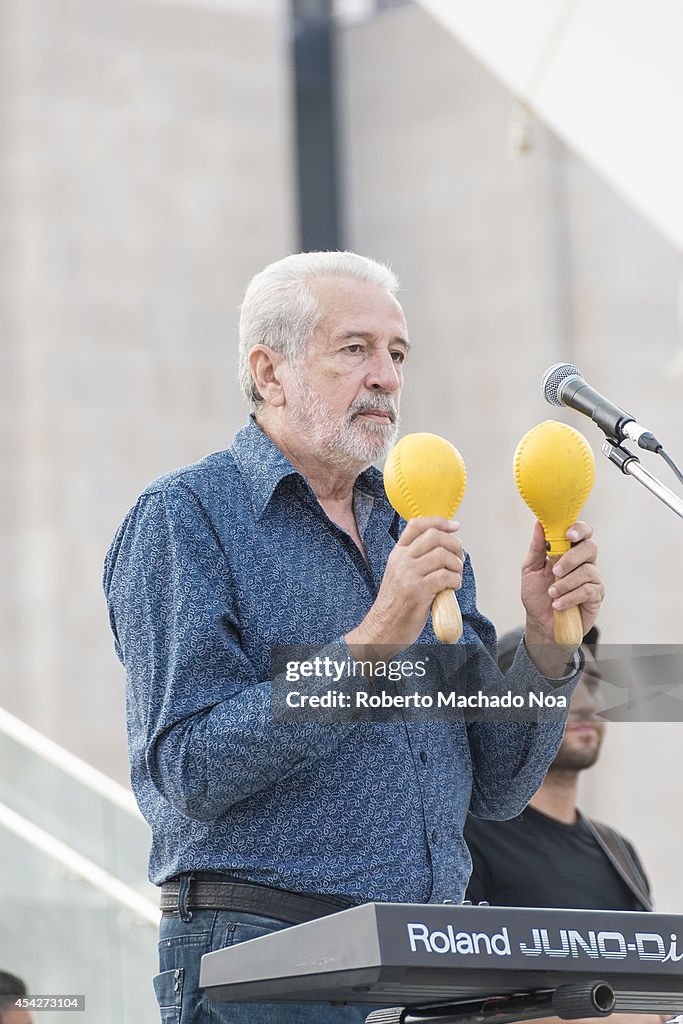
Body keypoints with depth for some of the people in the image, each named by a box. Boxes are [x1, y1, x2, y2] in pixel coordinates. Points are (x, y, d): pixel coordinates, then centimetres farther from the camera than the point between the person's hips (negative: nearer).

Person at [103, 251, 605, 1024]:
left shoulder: (414, 533, 15)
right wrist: (370, 648, -21)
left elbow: (496, 790, 13)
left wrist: (546, 647, -3)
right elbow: (189, 770, -16)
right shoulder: (182, 518, -4)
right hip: (264, 957, -6)